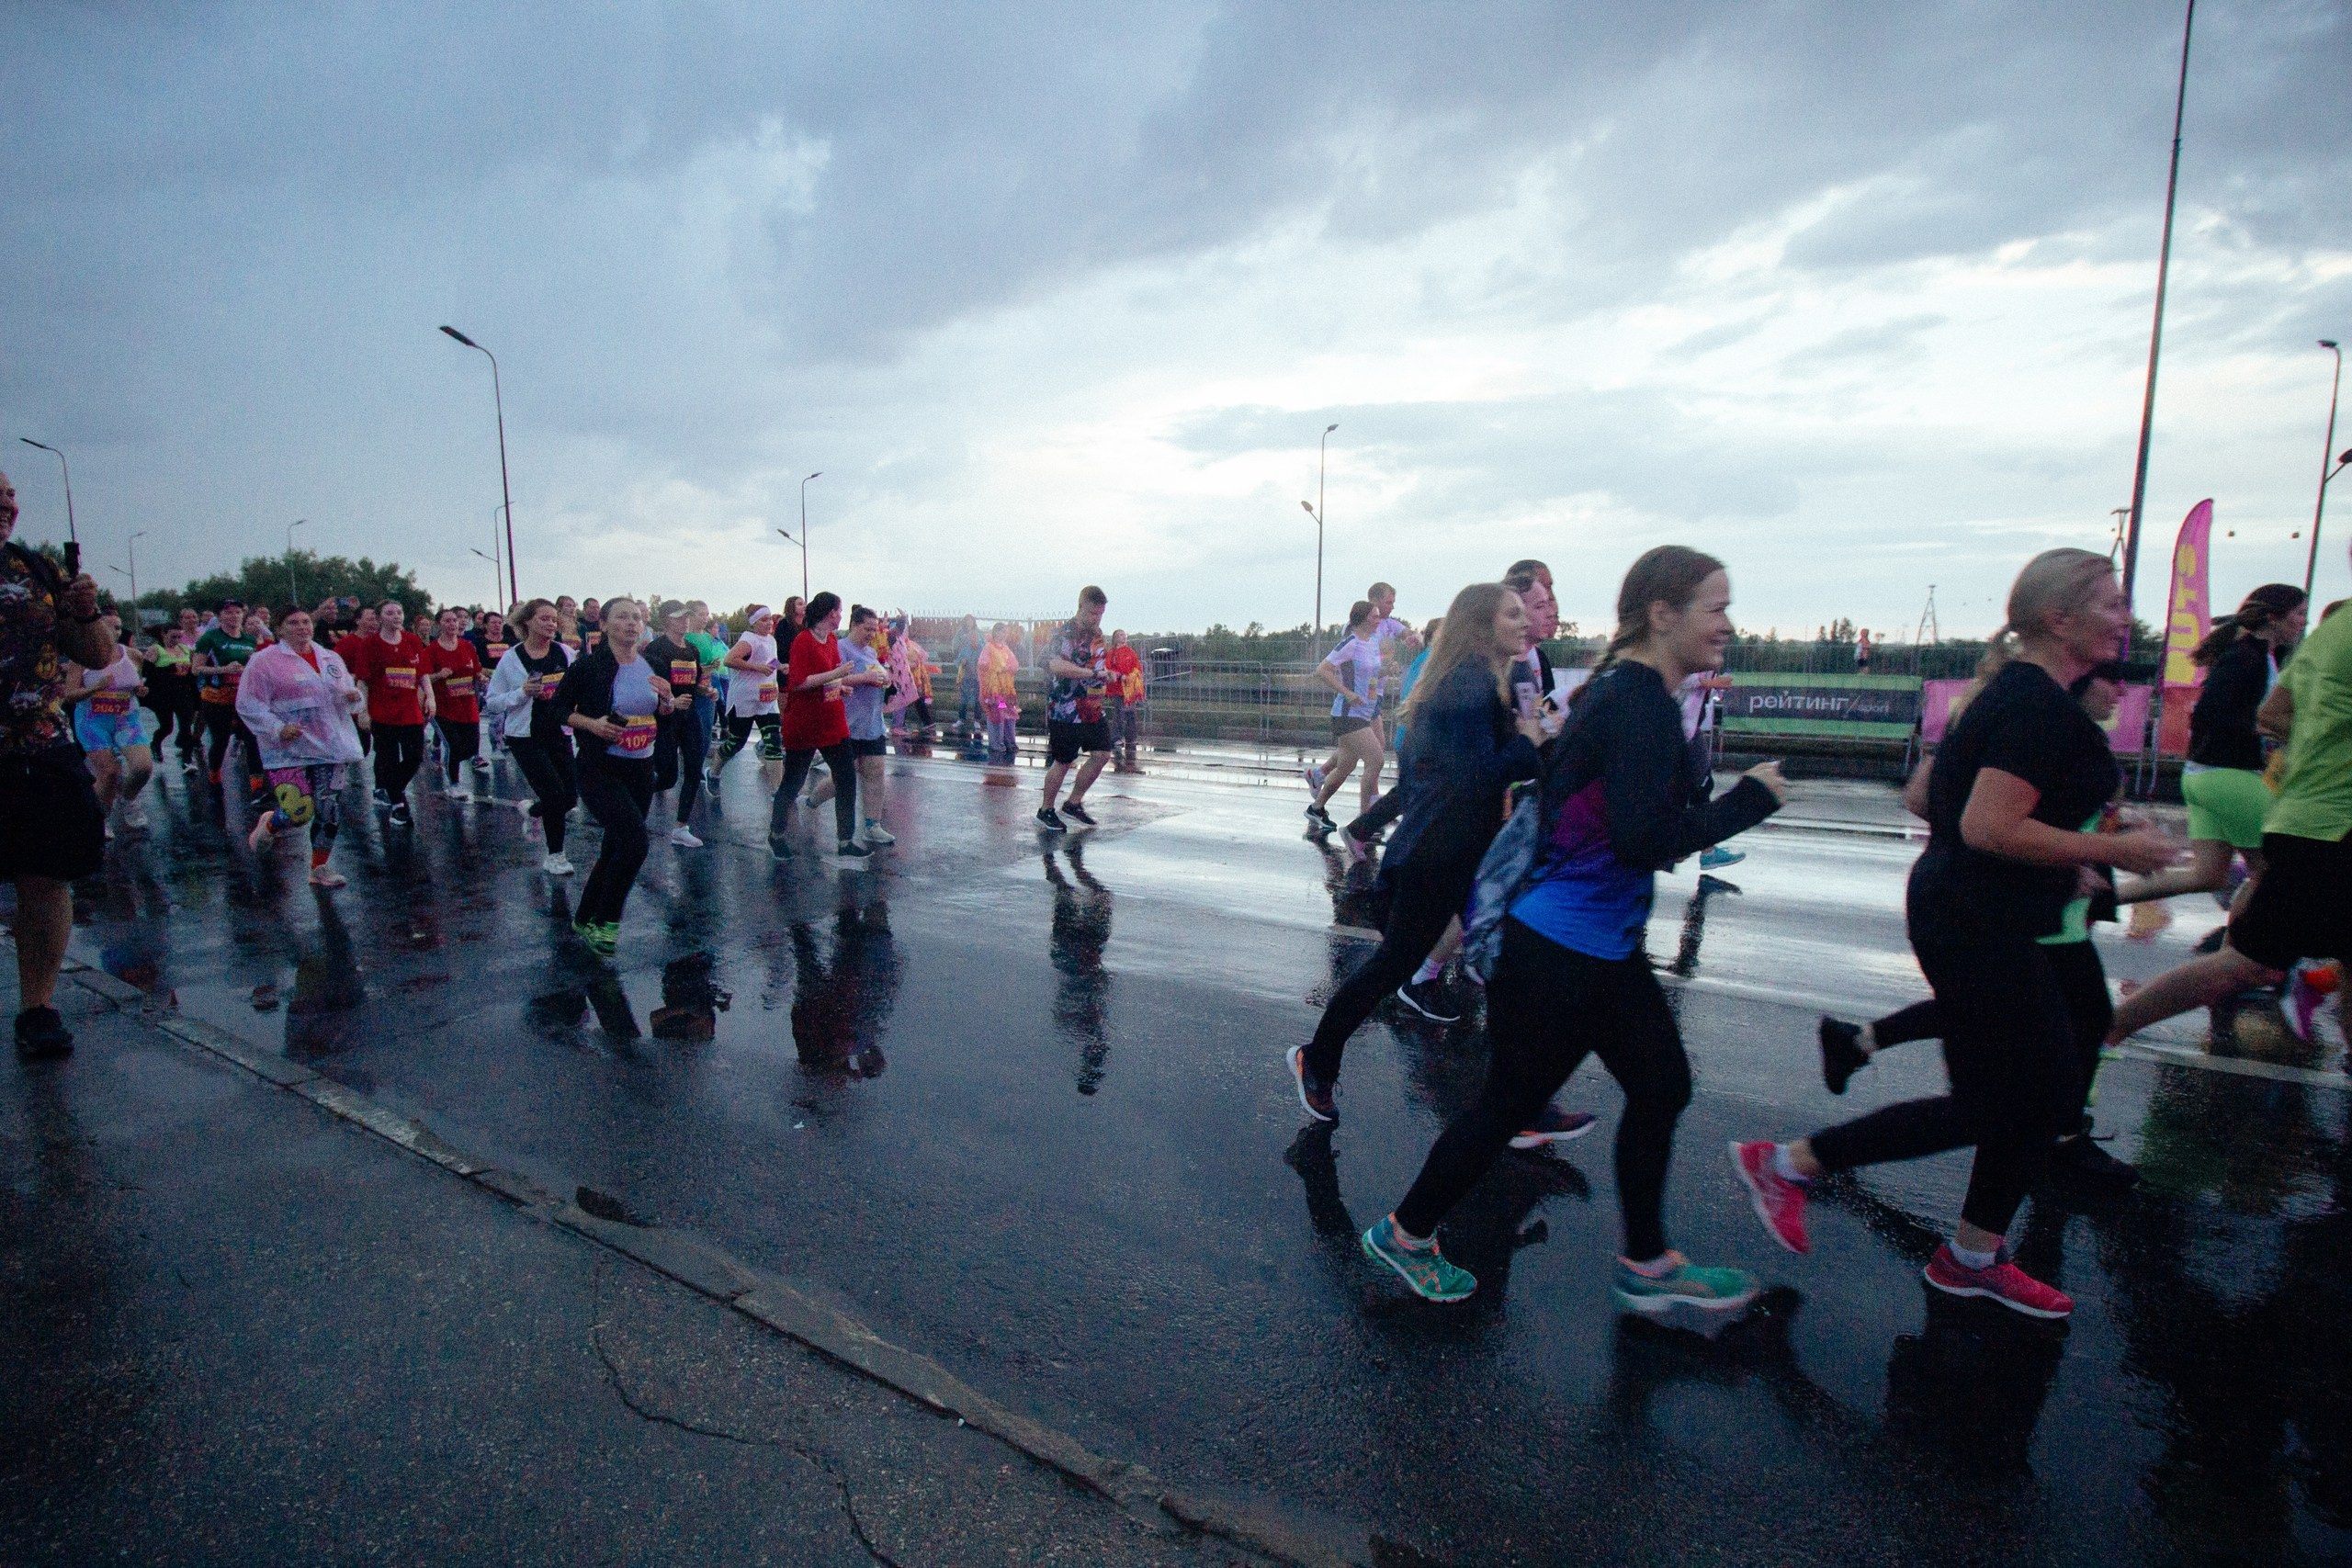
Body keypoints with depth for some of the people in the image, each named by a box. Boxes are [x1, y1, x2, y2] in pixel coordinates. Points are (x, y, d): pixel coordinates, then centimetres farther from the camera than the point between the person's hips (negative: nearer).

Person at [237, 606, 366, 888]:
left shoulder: (331, 659, 14)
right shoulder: (265, 661, -4)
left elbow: (352, 696, 22)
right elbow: (248, 706, -7)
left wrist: (355, 696, -2)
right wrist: (277, 728, -20)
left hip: (330, 748, 5)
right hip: (289, 752, -5)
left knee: (330, 812, 3)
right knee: (299, 813, -13)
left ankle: (319, 868, 18)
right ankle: (267, 824, 23)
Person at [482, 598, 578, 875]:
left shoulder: (566, 654, 1)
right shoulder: (511, 659, -4)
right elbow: (491, 703, -2)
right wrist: (522, 693, -16)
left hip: (559, 733, 4)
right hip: (525, 737, -3)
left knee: (570, 795, 4)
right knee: (555, 792, -11)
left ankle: (534, 811, 39)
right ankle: (554, 856, 6)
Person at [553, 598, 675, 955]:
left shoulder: (652, 667, 5)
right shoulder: (588, 666, -10)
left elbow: (666, 719, 14)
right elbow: (560, 709, -3)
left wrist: (668, 701, -7)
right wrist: (591, 723, -20)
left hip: (641, 769, 6)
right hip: (599, 769, -6)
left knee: (616, 847, 14)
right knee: (634, 840, -21)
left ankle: (585, 918, 34)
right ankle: (605, 921, -2)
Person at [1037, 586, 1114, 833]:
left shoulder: (1097, 632, 10)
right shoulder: (1063, 634, -16)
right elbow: (1056, 665, -36)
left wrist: (1106, 674, 15)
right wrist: (1092, 673, -40)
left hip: (1093, 708, 7)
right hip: (1065, 710, -7)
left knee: (1102, 754, 2)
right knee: (1063, 762, 1)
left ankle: (1074, 802, 18)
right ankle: (1046, 811, 20)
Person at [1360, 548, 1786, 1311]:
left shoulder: (1631, 692, 9)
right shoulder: (1639, 703, -21)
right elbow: (1646, 839, -28)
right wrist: (1748, 799, -18)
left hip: (1603, 947, 10)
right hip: (1558, 950, -10)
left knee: (1661, 1087, 18)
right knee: (1511, 1103, 6)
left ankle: (1647, 1264, 36)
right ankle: (1404, 1234, 27)